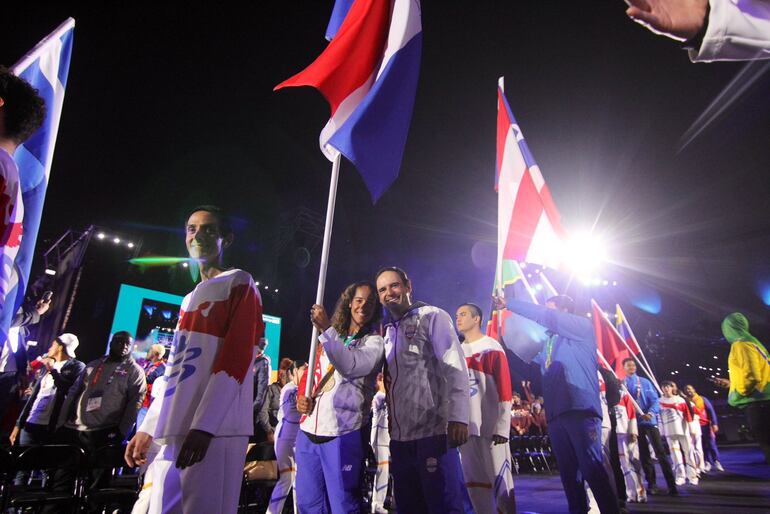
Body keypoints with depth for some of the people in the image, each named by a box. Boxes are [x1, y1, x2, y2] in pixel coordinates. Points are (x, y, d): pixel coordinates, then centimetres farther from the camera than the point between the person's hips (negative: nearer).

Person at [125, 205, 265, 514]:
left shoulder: (239, 284, -2)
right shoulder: (190, 299, 23)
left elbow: (235, 358, -13)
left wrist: (204, 425, -20)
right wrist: (148, 427, 18)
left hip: (214, 430, -8)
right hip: (175, 430, 8)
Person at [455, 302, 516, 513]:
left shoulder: (492, 348, -1)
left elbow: (504, 389, -7)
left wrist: (502, 427, -13)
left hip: (491, 426, -5)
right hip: (466, 426, 5)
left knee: (500, 480, 2)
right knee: (474, 481, 9)